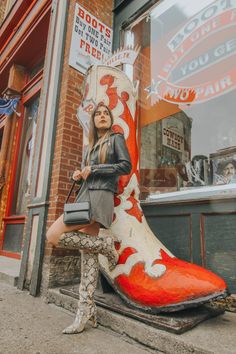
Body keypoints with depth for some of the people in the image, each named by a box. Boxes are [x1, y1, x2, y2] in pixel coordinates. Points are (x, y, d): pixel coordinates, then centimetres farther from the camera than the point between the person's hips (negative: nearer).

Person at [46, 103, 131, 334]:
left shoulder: (116, 139, 8)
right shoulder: (90, 146, 26)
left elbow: (126, 166, -7)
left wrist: (93, 169, -8)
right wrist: (77, 175, 5)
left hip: (100, 198, -6)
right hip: (84, 197, 6)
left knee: (54, 235, -18)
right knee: (87, 254, 0)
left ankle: (105, 245, -5)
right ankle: (86, 311, 6)